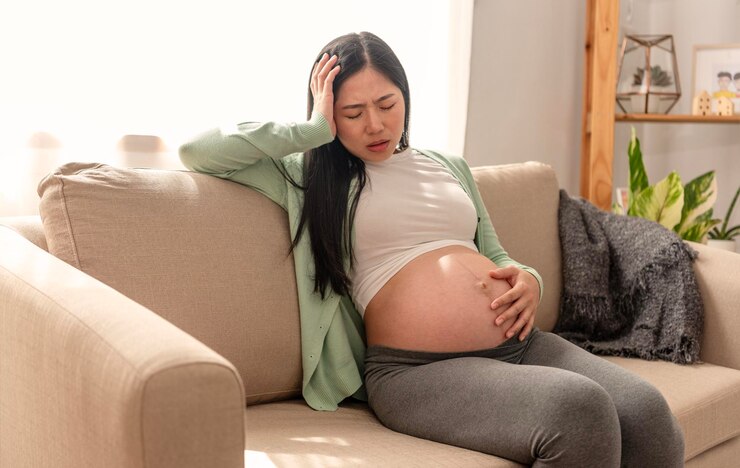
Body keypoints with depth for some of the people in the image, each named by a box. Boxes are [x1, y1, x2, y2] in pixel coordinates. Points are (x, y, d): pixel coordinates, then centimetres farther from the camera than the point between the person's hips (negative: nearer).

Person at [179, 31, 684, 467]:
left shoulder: (450, 167, 25)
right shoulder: (309, 178, 10)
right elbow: (197, 151, 2)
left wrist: (527, 279, 6)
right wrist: (315, 129, 0)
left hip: (519, 343, 6)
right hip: (415, 369, -6)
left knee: (649, 413, -22)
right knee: (582, 413, -31)